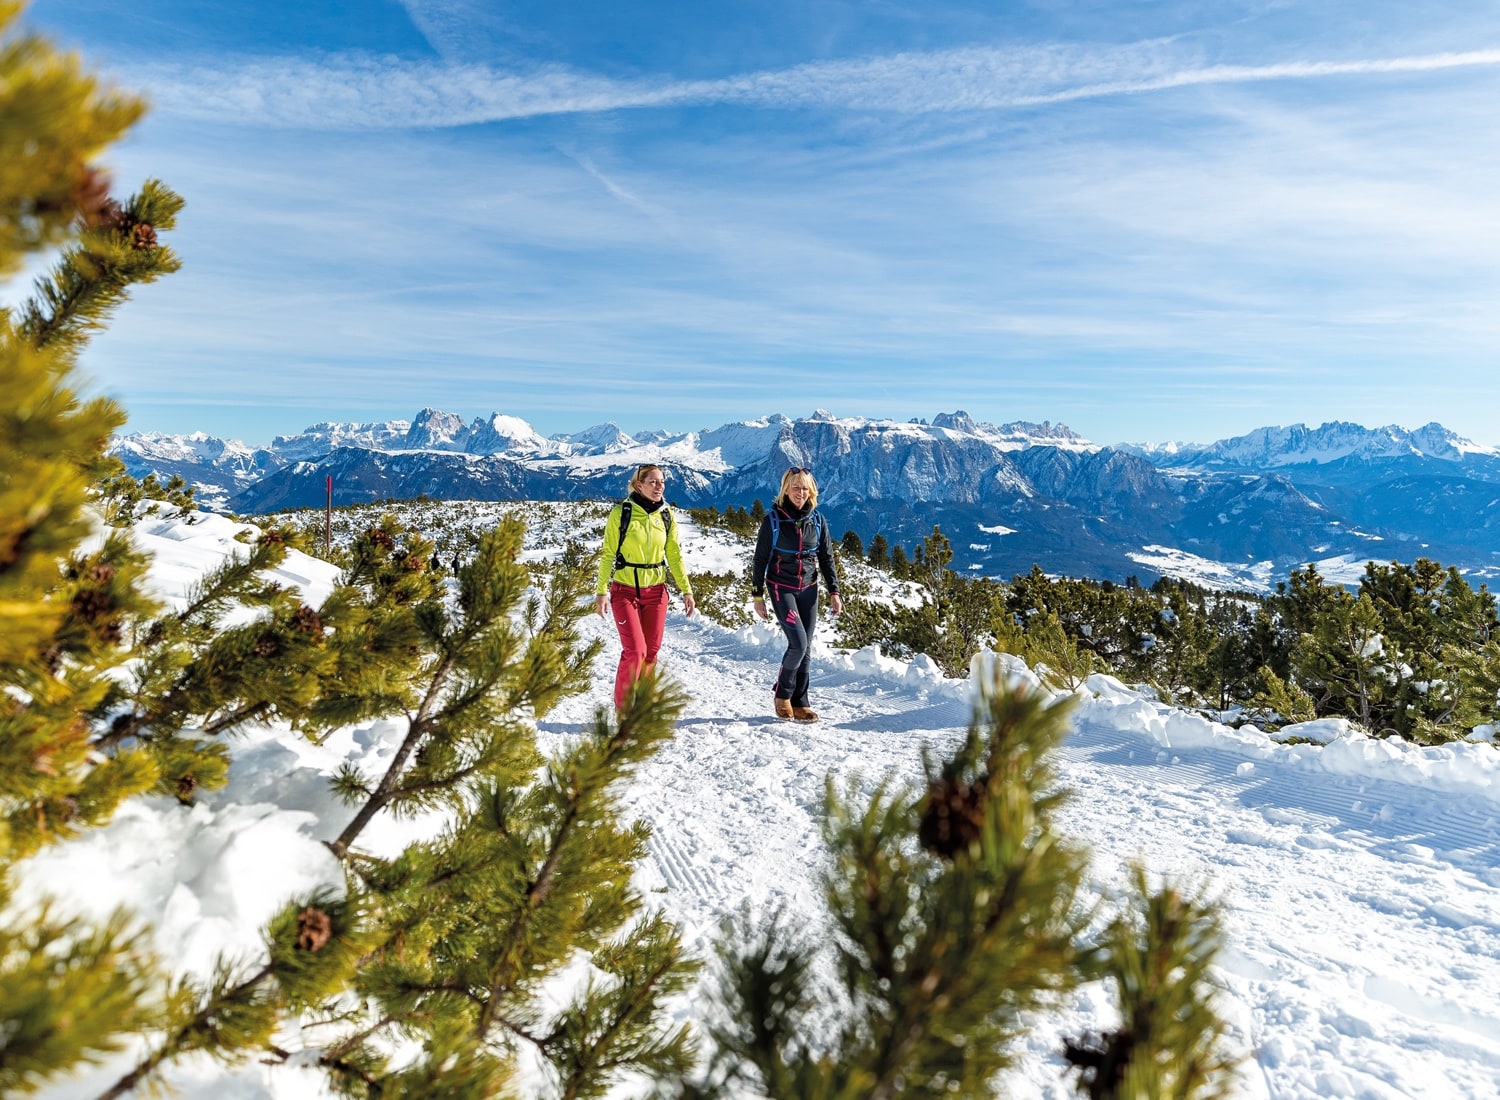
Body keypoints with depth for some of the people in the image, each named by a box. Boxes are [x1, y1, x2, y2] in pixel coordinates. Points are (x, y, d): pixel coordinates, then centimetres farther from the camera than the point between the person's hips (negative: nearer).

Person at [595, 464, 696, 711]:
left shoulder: (666, 514, 3)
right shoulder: (621, 512, -9)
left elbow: (674, 554, 8)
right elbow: (608, 553, -6)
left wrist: (686, 589, 5)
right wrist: (602, 590, -11)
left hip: (656, 592, 4)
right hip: (625, 591, -4)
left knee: (651, 651, 6)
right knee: (635, 650, -11)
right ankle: (623, 708, 6)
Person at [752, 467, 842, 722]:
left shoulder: (817, 520, 2)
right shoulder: (773, 519, -8)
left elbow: (826, 558, 10)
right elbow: (760, 560, -3)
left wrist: (834, 592, 5)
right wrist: (757, 595, -4)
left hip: (808, 589, 4)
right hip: (782, 588, -4)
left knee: (806, 649, 5)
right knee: (798, 643, -15)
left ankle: (799, 703, 15)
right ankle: (782, 694, 7)